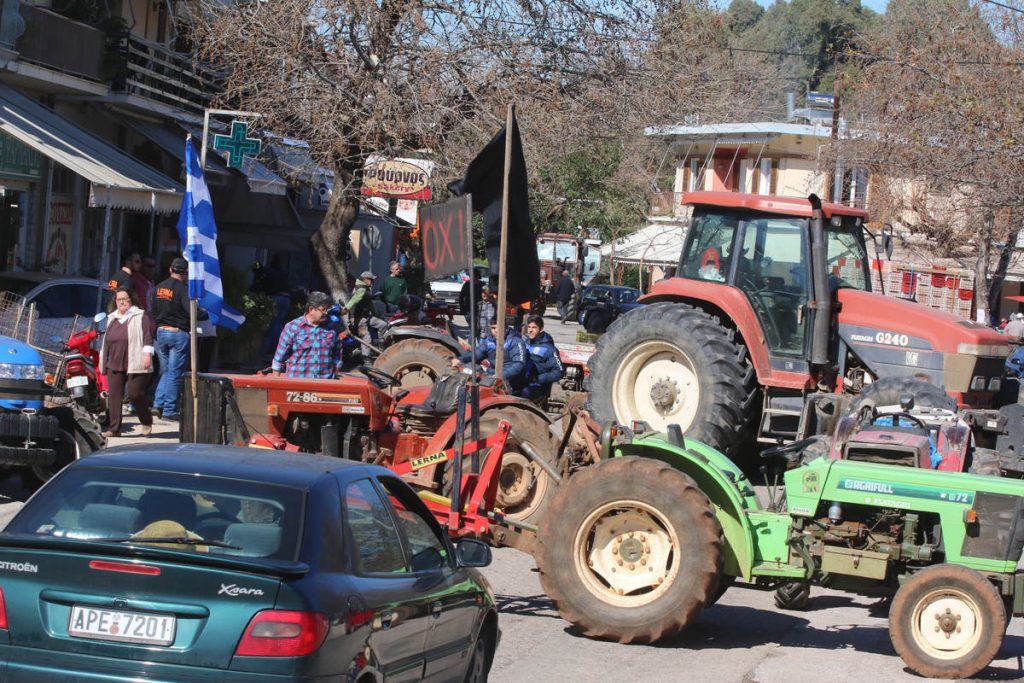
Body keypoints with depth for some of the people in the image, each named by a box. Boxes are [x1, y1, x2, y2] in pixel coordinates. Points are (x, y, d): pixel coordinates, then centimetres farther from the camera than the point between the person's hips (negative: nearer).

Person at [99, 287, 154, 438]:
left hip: (135, 364, -6)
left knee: (135, 393, -8)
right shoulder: (112, 318, 20)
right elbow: (106, 340, 24)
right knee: (114, 396, 0)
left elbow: (147, 336, -7)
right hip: (114, 365, 6)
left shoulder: (141, 316, 0)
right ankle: (113, 428, 3)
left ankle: (147, 422, 14)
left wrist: (147, 354, -17)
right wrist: (102, 360, 23)